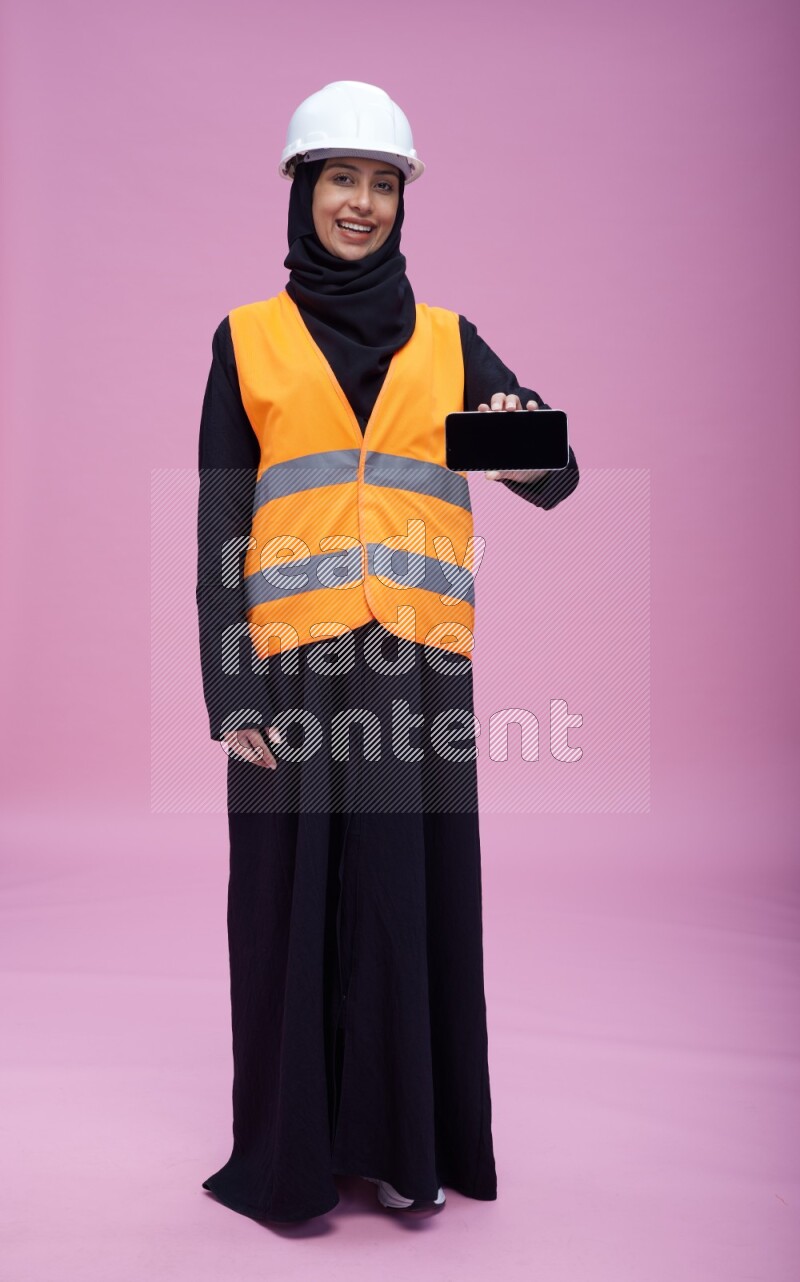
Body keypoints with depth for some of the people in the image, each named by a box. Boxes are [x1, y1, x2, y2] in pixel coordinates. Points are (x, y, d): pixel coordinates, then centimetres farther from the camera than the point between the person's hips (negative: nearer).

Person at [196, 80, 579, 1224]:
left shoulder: (448, 341, 13)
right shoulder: (249, 338, 8)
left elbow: (552, 483, 5)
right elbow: (220, 526, 2)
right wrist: (233, 691, -8)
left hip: (417, 665, 2)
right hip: (294, 666, -1)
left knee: (413, 900, 6)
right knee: (296, 903, 4)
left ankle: (406, 1139, 23)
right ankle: (294, 1149, 21)